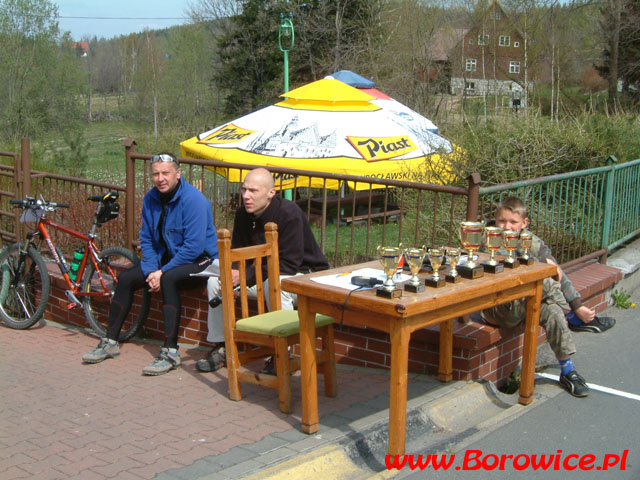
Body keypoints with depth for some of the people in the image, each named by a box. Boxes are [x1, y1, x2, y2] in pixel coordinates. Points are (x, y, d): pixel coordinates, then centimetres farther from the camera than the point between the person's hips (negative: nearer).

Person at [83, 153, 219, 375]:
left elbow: (194, 246, -25)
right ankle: (110, 342, 10)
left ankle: (170, 352, -32)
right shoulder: (151, 199, 1)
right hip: (167, 258, 8)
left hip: (199, 260, -8)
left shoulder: (193, 199, -22)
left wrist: (162, 273, -22)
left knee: (169, 279, -35)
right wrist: (151, 271, -9)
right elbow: (146, 239, 7)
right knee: (125, 278, -3)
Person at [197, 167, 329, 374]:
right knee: (215, 280, -7)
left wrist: (245, 276, -31)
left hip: (304, 275, -7)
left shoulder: (289, 214, -25)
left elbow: (289, 265, -29)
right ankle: (220, 347, 4)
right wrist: (229, 275, -19)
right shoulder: (243, 213, -3)